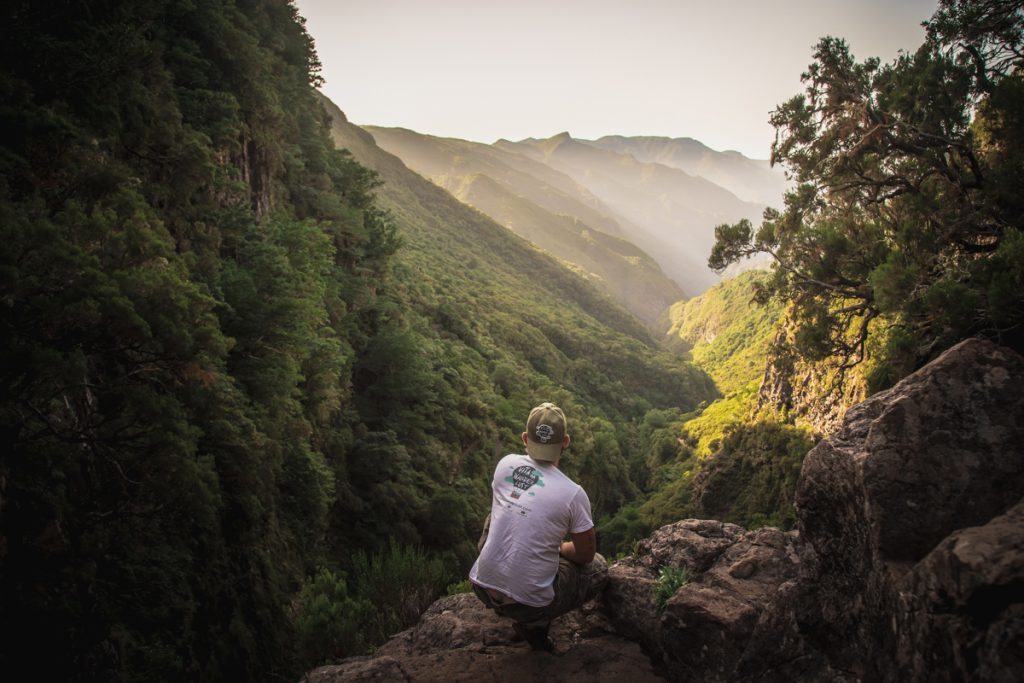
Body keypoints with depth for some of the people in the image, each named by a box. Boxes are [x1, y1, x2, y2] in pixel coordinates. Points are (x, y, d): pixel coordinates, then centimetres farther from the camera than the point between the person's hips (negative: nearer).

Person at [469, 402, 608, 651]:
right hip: (529, 603, -4)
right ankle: (534, 623, 5)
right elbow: (585, 555, -1)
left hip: (482, 587, 4)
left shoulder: (506, 464, -3)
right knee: (599, 568, 20)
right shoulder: (573, 493, -14)